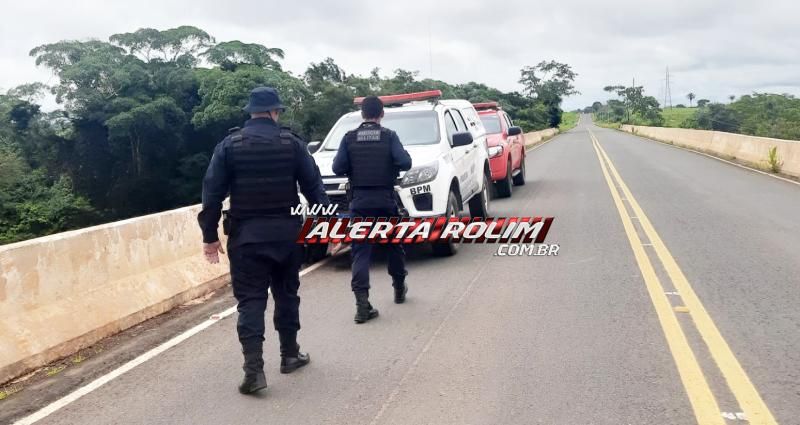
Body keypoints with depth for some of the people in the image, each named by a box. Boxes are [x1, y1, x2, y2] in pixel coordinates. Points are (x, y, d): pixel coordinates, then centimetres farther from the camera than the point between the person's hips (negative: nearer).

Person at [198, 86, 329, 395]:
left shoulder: (229, 144, -1)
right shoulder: (292, 142, 0)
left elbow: (213, 193, -4)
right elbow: (313, 186, 0)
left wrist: (210, 235, 1)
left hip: (246, 234, -1)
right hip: (286, 232, 2)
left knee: (250, 299, 0)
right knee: (286, 294, 17)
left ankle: (254, 369, -7)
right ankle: (290, 355, 28)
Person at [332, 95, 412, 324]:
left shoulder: (350, 138, 0)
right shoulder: (389, 136, -3)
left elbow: (338, 168, -4)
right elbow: (405, 163, -12)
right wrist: (391, 167, 9)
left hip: (360, 202, 0)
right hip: (386, 201, 0)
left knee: (360, 251, -1)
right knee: (394, 244, 20)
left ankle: (362, 304, -12)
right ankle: (399, 288, 35)